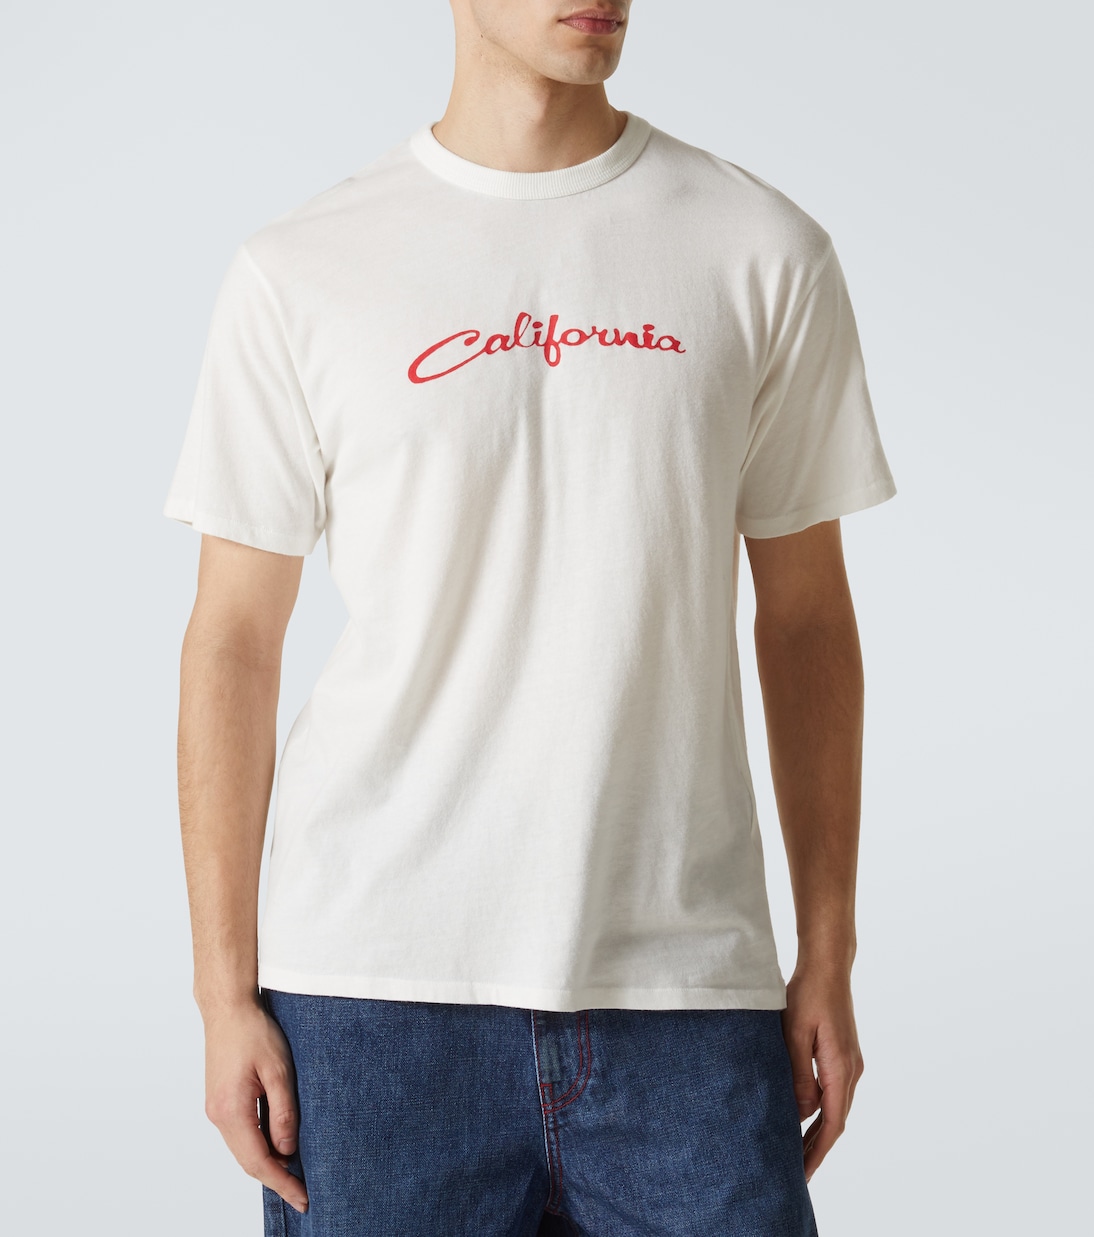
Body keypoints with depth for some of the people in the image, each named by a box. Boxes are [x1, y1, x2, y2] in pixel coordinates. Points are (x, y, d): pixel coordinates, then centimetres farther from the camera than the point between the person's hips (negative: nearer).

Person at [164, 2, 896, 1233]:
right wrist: (225, 991, 0)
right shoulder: (297, 273, 2)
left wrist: (828, 960, 7)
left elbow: (805, 617, 9)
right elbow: (233, 639, 3)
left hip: (684, 990, 1)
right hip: (378, 990, -1)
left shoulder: (766, 254, 5)